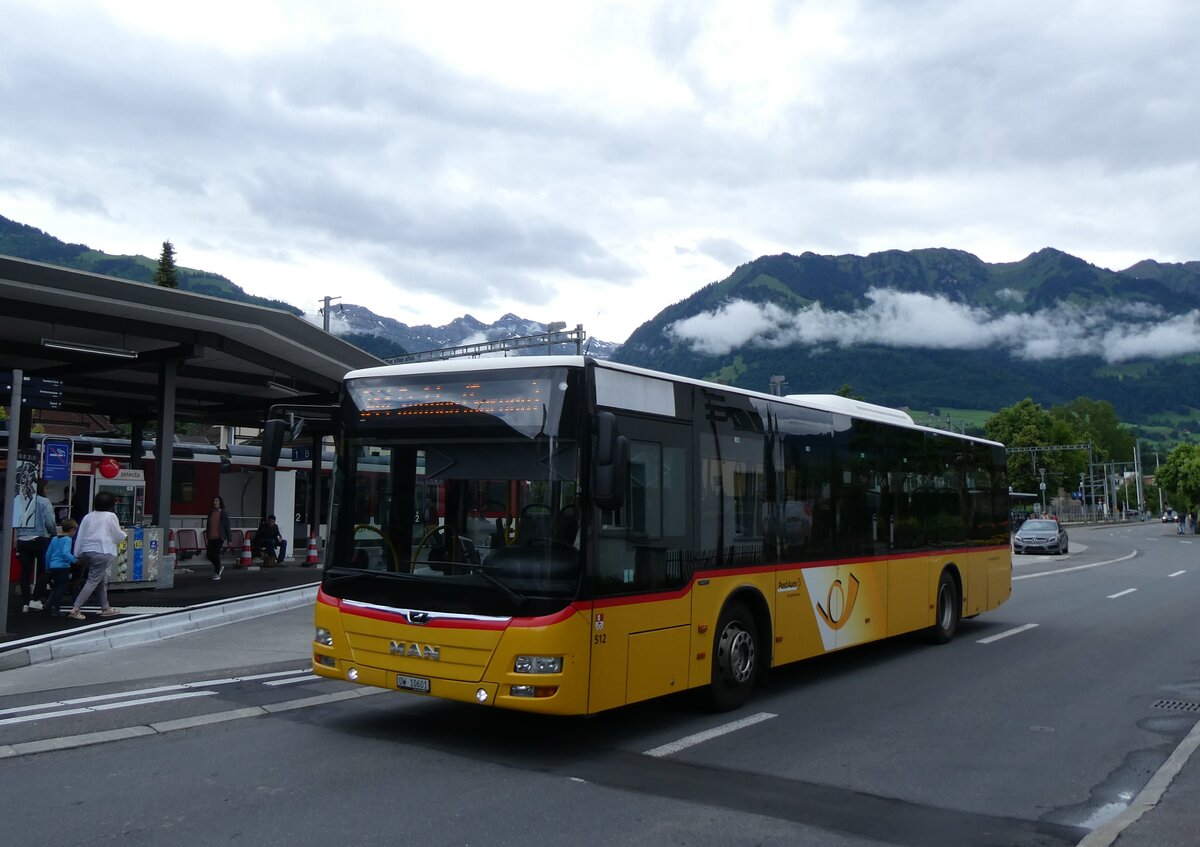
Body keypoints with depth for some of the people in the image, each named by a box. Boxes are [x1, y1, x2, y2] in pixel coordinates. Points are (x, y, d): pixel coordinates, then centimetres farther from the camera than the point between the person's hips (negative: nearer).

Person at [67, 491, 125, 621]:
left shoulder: (88, 516, 11)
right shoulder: (111, 516, -4)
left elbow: (79, 536, 10)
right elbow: (118, 536, 2)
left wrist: (78, 554, 14)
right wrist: (123, 533, 24)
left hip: (87, 552, 7)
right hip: (102, 552, -7)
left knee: (102, 580, 17)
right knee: (93, 581, -5)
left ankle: (105, 608, 24)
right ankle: (75, 609, -13)